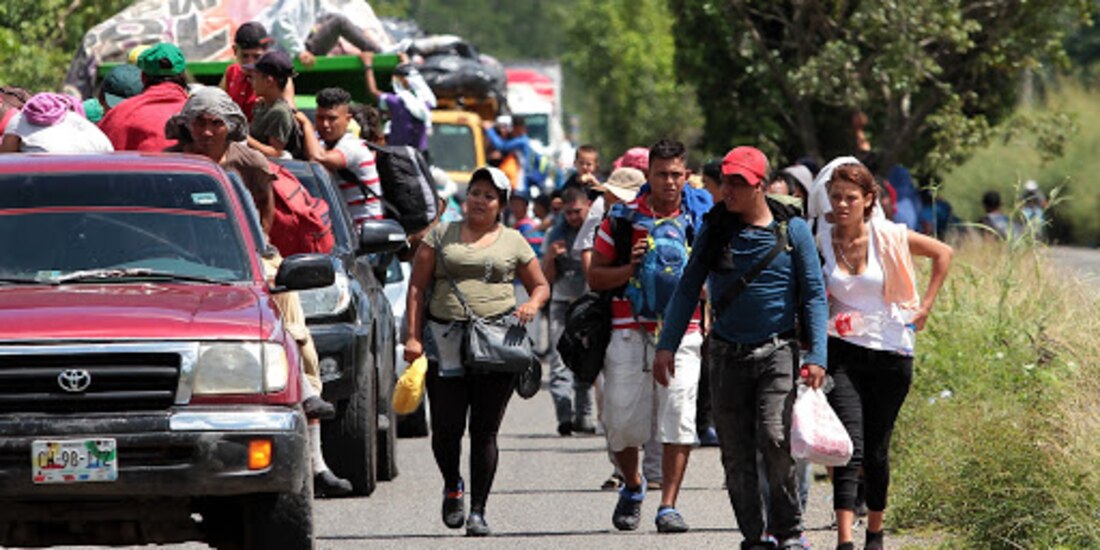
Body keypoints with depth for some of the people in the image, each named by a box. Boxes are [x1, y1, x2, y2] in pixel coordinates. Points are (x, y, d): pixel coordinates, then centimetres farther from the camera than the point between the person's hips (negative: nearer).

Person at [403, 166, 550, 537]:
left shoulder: (513, 242, 13)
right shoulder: (441, 236, 11)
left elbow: (541, 285, 20)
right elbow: (417, 287, 7)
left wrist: (533, 304, -4)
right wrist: (413, 336, -4)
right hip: (445, 340, 0)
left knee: (484, 430, -2)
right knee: (446, 427, -3)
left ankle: (477, 512, 4)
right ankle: (452, 486, 27)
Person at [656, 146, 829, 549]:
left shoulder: (791, 230, -1)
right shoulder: (715, 230, 5)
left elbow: (814, 295, 0)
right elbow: (688, 289, 9)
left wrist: (816, 354, -10)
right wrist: (667, 345, 1)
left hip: (777, 352, -3)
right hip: (727, 356, 3)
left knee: (774, 439, -18)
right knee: (736, 453, 2)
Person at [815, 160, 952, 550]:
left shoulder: (888, 237, -4)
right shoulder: (820, 243, 0)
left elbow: (943, 253, 9)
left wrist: (926, 306, 5)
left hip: (891, 353, 0)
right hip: (842, 351, 0)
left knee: (876, 449, 7)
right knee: (850, 444, -15)